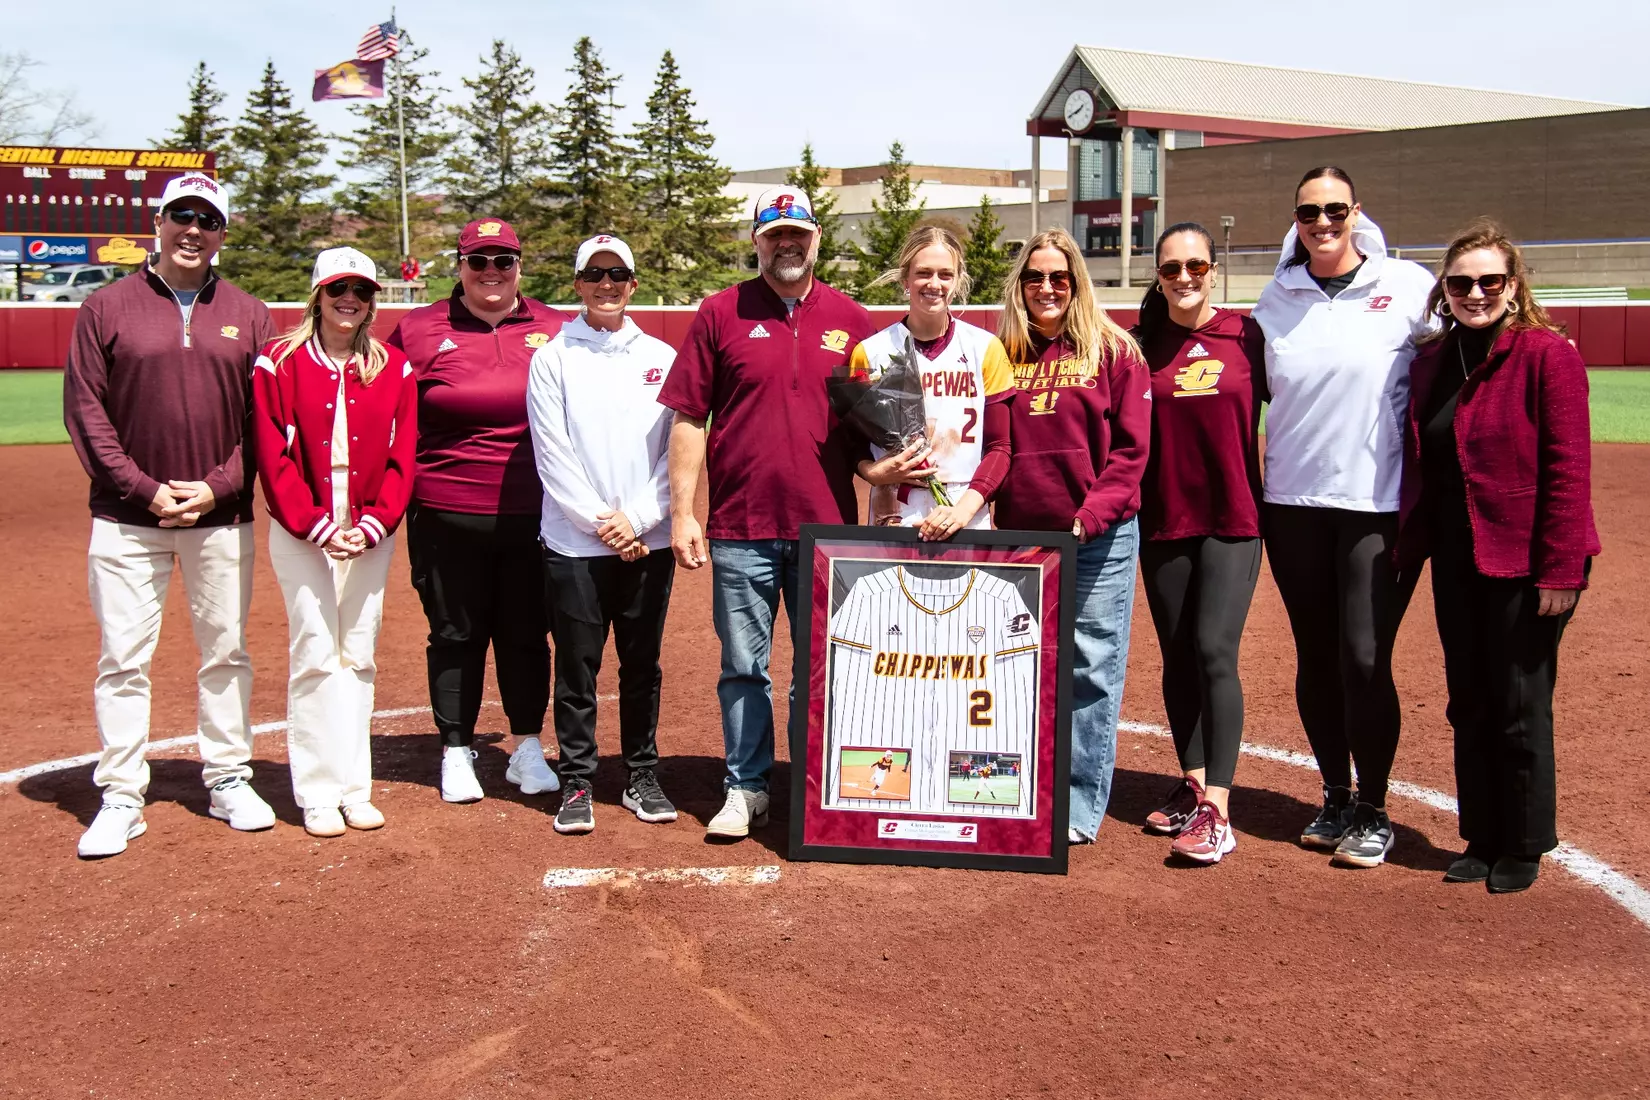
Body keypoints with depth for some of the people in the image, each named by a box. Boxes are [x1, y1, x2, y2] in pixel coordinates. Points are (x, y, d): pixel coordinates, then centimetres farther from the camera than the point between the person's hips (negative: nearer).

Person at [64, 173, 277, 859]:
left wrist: (217, 487, -9)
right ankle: (121, 797, 10)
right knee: (123, 659, 1)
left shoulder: (249, 317, 6)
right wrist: (145, 490, -12)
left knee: (225, 652, 10)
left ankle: (228, 781, 22)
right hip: (127, 519, -2)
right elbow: (85, 411, -3)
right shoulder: (107, 309, 1)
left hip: (223, 518, 2)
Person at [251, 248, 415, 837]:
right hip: (301, 532, -3)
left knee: (359, 657, 6)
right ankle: (319, 794, 1)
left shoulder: (393, 368, 6)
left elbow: (402, 457, 3)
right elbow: (273, 456, -5)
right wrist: (315, 524, -12)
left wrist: (372, 525, -8)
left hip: (371, 534, 3)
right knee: (316, 655, -5)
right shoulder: (280, 361, -1)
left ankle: (355, 788, 13)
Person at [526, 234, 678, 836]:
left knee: (642, 664, 9)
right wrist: (600, 522, -10)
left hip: (649, 540, 2)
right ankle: (576, 784, 12)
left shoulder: (662, 357, 7)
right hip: (574, 543, -2)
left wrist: (636, 519, -8)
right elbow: (553, 454, -4)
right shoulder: (553, 358, 2)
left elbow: (677, 451, 2)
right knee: (577, 667, 2)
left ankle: (643, 777, 20)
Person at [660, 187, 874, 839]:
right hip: (741, 529, -1)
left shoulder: (851, 321, 8)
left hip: (827, 527, 1)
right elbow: (688, 417, 1)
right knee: (743, 667, 7)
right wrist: (682, 511, -5)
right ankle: (745, 787, 19)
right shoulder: (721, 314, 3)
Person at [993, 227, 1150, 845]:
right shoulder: (1001, 355, 10)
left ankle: (1081, 807, 6)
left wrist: (1091, 516, -14)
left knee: (1091, 669, -1)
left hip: (1100, 537, -3)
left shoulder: (1114, 350, 2)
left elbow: (1130, 448, -3)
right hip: (1019, 537, 3)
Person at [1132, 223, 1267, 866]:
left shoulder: (1246, 336, 1)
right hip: (1163, 522, 3)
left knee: (1214, 651, -13)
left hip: (1233, 518, -3)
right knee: (1177, 657, 9)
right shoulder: (1143, 346, 5)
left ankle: (1216, 812, -11)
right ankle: (1192, 787, 22)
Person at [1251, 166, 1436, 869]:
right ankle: (1335, 798, 26)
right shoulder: (1276, 298, 7)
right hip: (1291, 502, 4)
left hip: (1378, 504, -3)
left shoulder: (1407, 286, -3)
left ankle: (1372, 811, 12)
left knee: (1364, 660, -6)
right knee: (1315, 658, 10)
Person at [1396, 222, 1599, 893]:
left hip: (1523, 563, -6)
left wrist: (1560, 569, -17)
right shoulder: (1431, 364, 9)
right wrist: (1411, 544, 8)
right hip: (1455, 561, 6)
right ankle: (1482, 841, 26)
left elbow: (1568, 468, -14)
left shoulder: (1548, 355, -10)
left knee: (1520, 707, 3)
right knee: (1469, 706, 13)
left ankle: (1524, 848, 19)